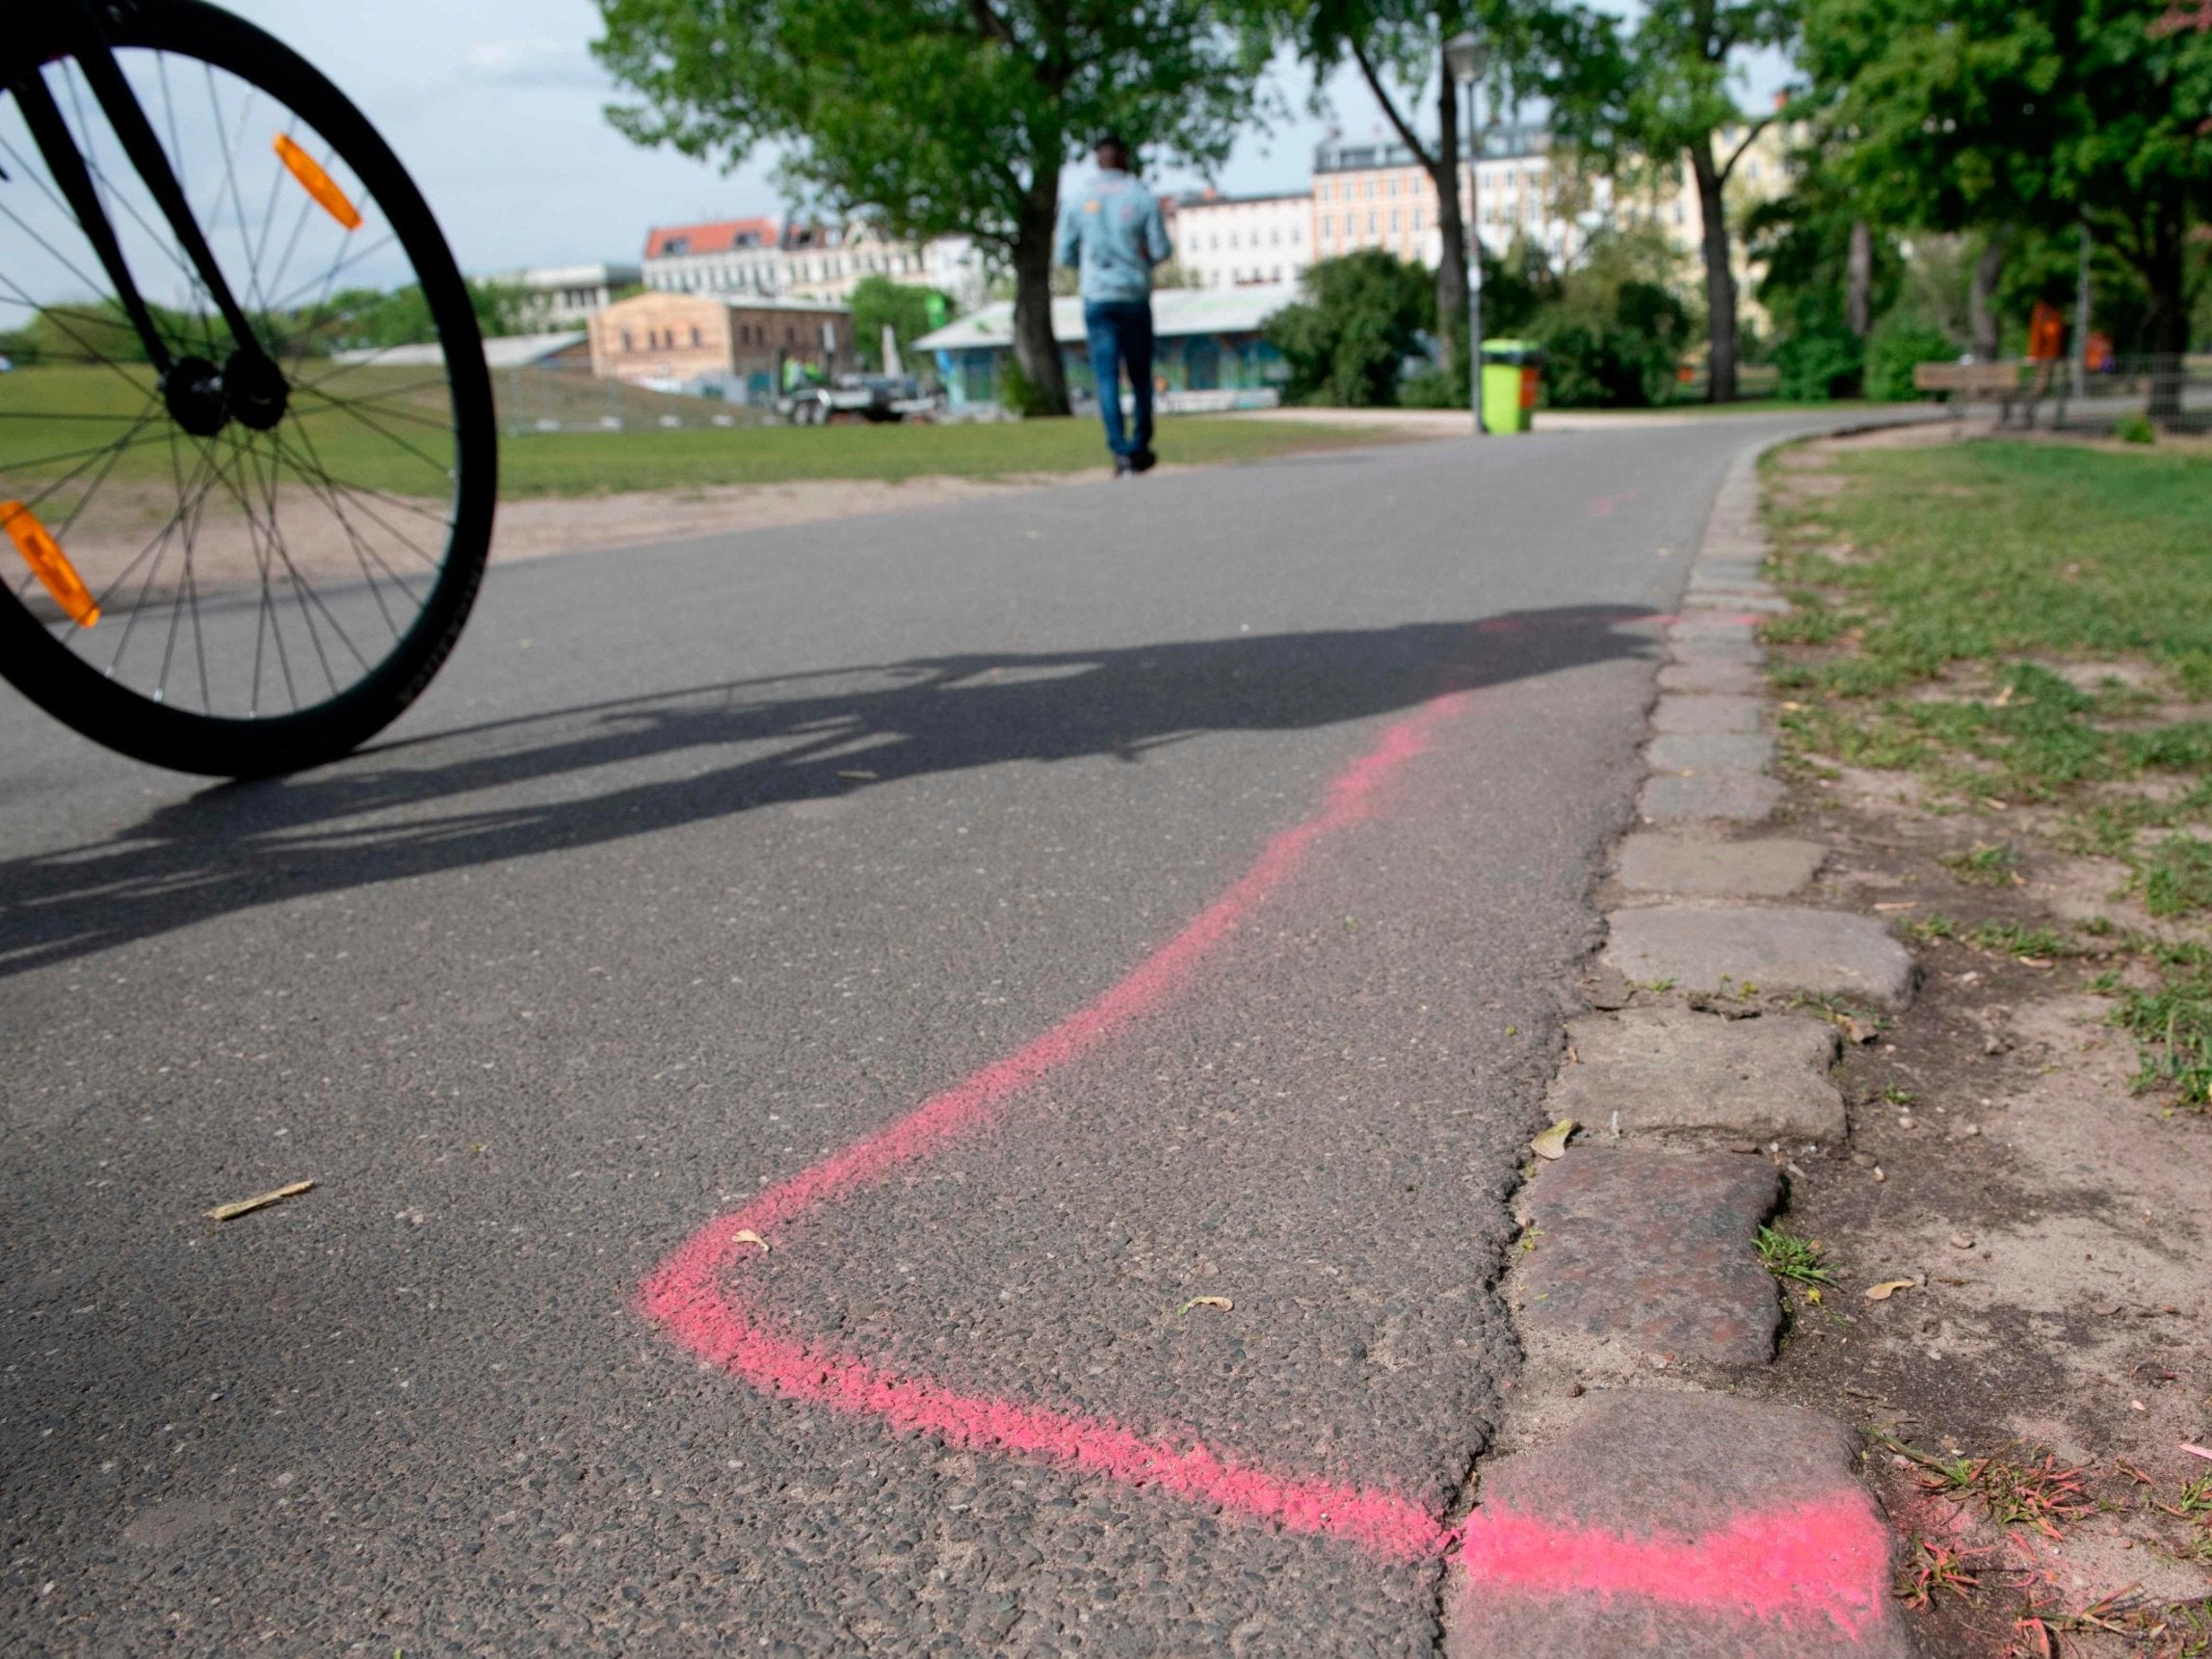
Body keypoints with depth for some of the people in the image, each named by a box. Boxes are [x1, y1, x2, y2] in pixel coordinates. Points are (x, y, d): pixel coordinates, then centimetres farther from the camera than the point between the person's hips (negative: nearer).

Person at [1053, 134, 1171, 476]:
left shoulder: (1076, 200, 2)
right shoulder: (1144, 199, -2)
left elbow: (1064, 255, 5)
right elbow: (1161, 250, -2)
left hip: (1097, 298, 0)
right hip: (1136, 297, 0)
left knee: (1107, 376, -2)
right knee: (1140, 375, 11)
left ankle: (1121, 451, -12)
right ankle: (1140, 448, 15)